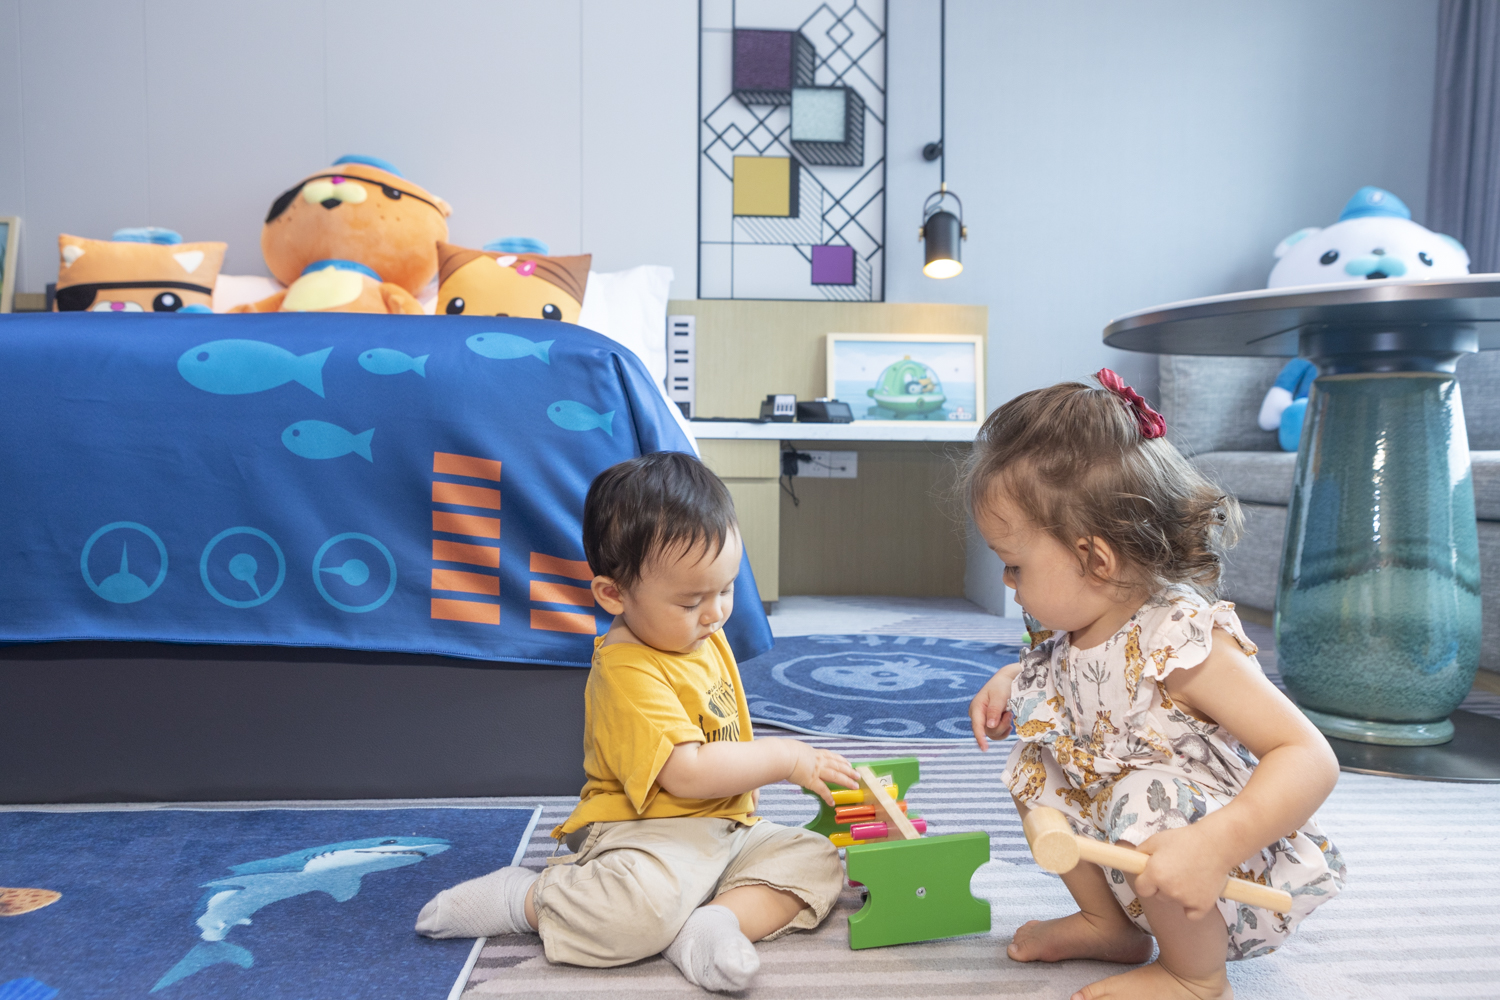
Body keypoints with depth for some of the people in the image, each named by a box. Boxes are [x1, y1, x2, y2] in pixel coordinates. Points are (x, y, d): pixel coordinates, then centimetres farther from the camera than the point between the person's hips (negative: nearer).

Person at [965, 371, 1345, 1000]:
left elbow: (1310, 758, -34)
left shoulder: (1184, 642, -31)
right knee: (1034, 766, 2)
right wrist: (1011, 682, -2)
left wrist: (1213, 847, -46)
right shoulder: (1069, 629, -6)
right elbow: (1059, 676, 20)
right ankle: (1111, 924, 17)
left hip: (1234, 882, -8)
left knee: (1149, 804, -33)